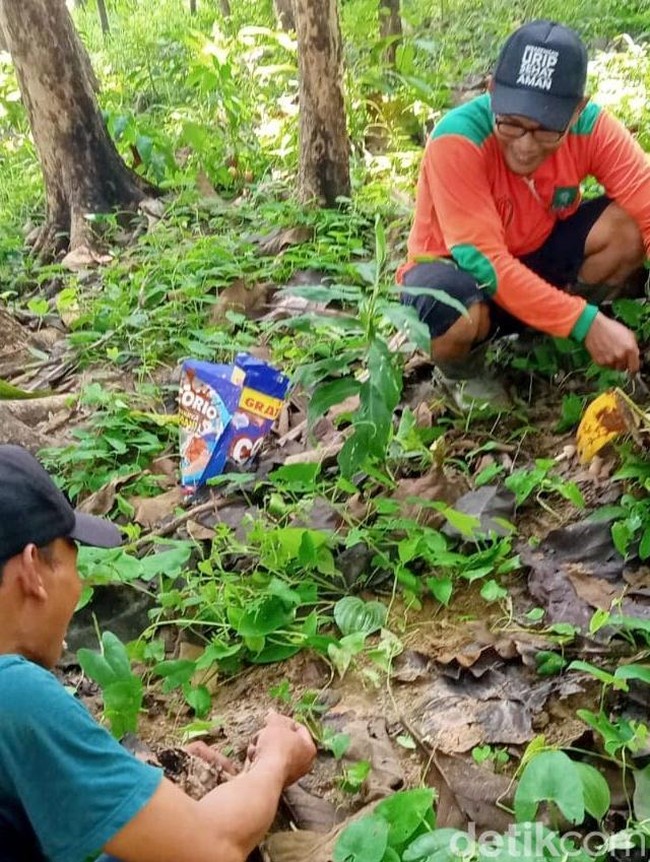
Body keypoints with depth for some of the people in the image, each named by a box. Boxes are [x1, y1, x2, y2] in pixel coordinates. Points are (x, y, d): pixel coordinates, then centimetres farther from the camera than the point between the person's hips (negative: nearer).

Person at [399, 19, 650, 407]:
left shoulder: (592, 127, -19)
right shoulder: (458, 140, -31)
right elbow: (482, 260, -33)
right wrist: (586, 322, -37)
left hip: (537, 257, 4)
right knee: (457, 315, -39)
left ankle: (551, 339, 2)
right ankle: (464, 374, -2)